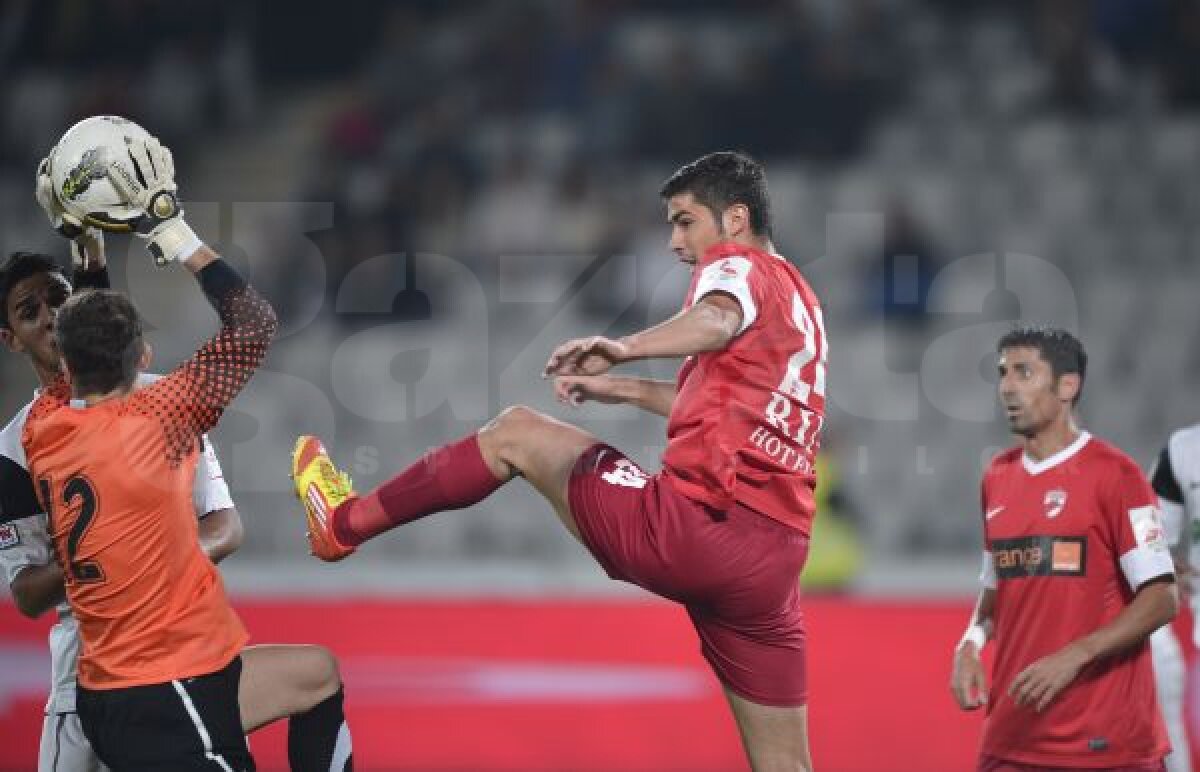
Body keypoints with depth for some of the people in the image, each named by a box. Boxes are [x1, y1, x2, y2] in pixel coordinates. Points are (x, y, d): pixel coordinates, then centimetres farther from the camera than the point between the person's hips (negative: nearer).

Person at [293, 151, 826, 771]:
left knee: (515, 434, 12)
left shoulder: (737, 262, 0)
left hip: (699, 524, -8)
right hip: (777, 554, 8)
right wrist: (625, 389, 37)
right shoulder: (799, 297, 26)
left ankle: (346, 521, 24)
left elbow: (718, 320, -26)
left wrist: (623, 347, -39)